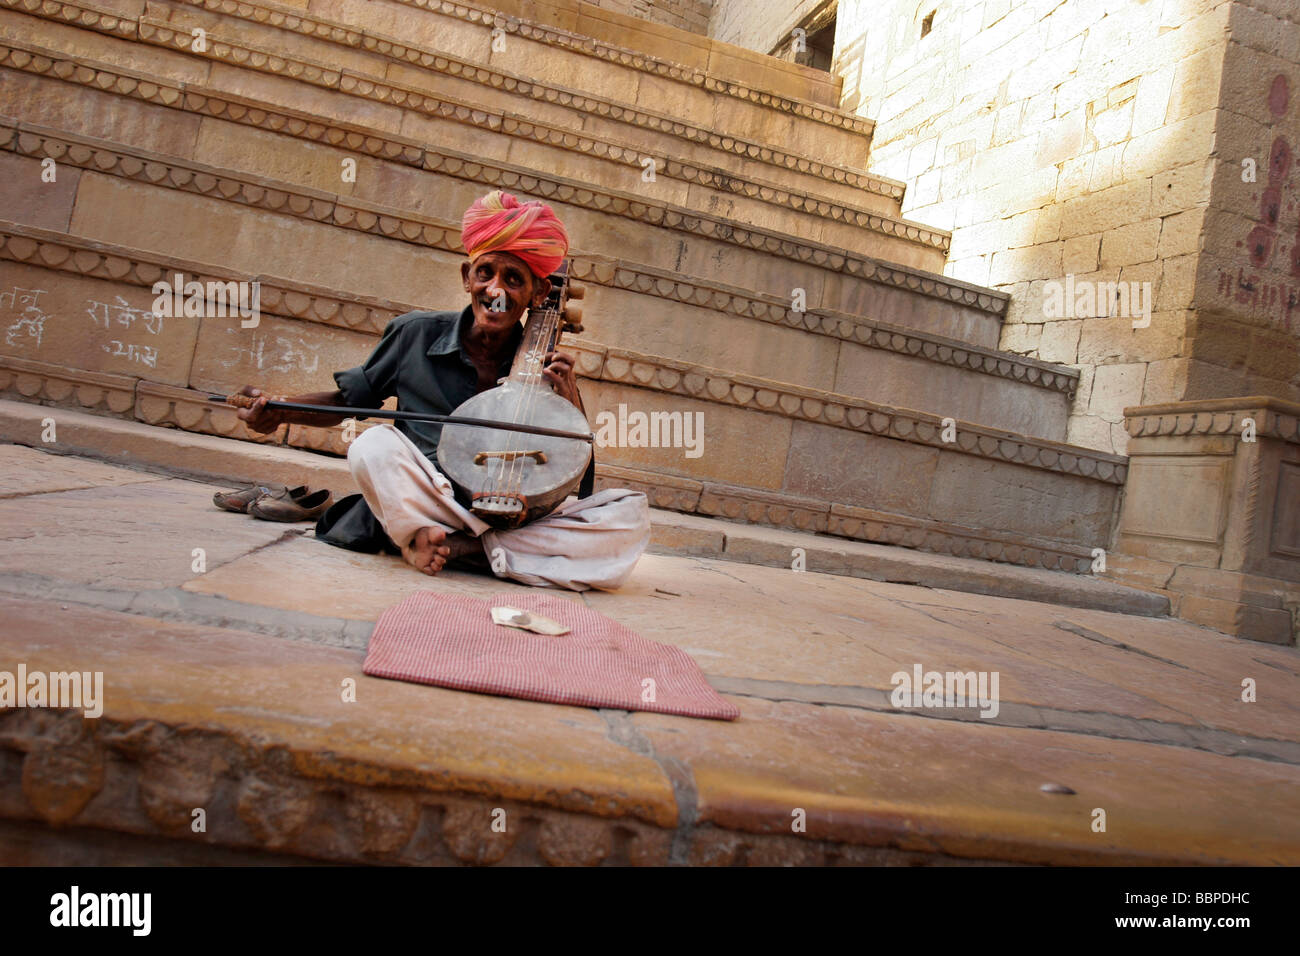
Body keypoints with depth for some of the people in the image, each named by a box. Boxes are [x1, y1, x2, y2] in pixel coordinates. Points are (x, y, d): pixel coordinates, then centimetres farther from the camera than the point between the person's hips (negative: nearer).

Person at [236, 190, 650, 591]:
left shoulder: (545, 367, -1)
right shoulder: (416, 334, 0)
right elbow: (347, 399, 11)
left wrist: (570, 403, -15)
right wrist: (279, 411, -5)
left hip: (516, 515, 2)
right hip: (415, 507, -2)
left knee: (631, 515, -24)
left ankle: (463, 546, -25)